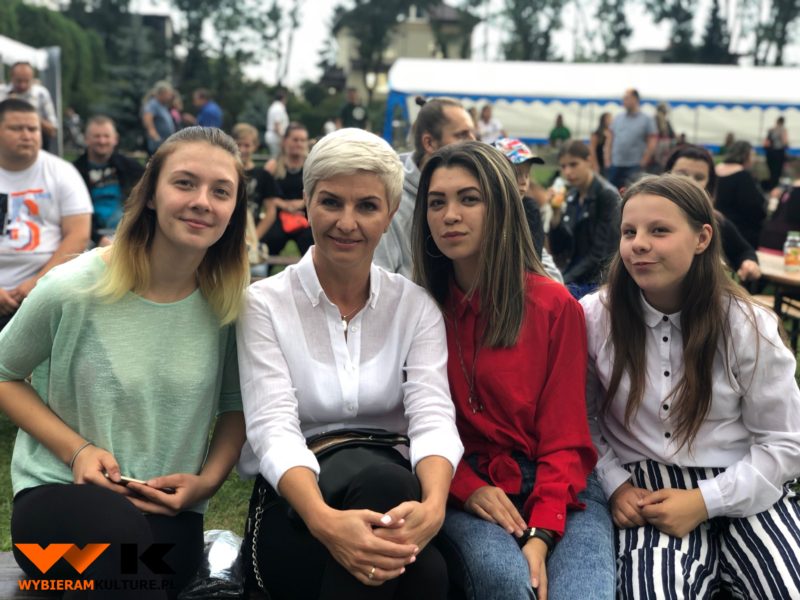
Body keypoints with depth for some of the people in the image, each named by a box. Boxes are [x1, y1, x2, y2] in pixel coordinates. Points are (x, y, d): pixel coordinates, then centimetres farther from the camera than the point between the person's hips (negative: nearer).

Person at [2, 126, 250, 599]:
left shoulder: (232, 300, -3)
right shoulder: (72, 289, -10)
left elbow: (237, 404, 9)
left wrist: (208, 480, -7)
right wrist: (77, 449, -10)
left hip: (171, 510, 3)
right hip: (57, 491, -2)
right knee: (122, 533, -36)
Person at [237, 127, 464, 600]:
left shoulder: (416, 306, 6)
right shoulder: (265, 304, -1)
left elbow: (433, 417, -9)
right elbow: (274, 431, -13)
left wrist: (432, 505, -31)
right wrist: (325, 521, -34)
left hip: (393, 496, 1)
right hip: (296, 510, 0)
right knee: (380, 476, -34)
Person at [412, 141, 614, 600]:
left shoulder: (555, 307, 0)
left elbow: (565, 436, -2)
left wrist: (540, 536, -16)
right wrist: (468, 488, -13)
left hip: (556, 490, 0)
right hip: (464, 493, 0)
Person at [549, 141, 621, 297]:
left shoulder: (607, 196, -9)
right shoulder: (571, 196, 9)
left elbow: (599, 254, -13)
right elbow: (557, 249, 8)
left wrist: (565, 281, -15)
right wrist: (556, 215, -7)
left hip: (596, 283, -6)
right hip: (572, 277, 6)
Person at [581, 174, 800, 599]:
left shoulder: (748, 327, -5)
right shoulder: (594, 318, -3)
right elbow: (582, 418, 6)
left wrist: (705, 501, -12)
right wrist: (615, 485, -8)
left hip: (740, 492, 1)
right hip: (645, 490, 0)